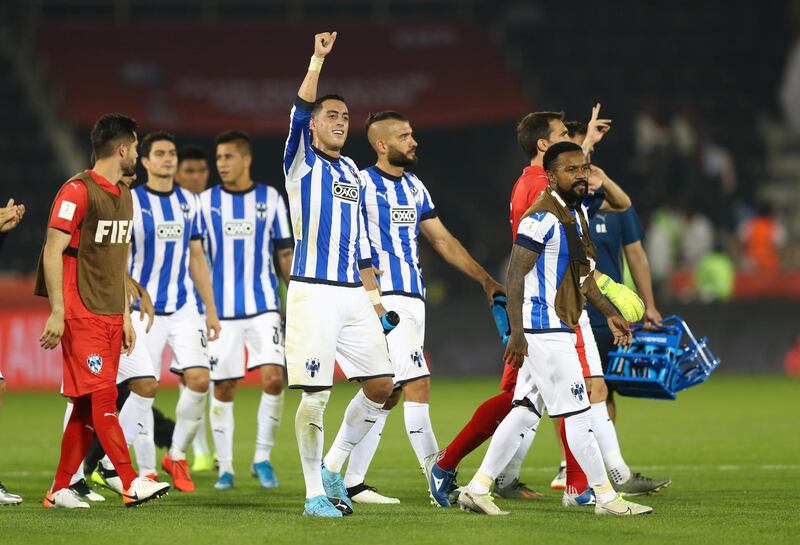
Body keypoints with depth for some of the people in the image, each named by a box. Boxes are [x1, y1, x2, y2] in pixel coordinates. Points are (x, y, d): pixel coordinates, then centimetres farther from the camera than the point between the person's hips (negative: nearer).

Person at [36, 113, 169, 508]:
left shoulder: (123, 196, 17)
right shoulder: (78, 191, -10)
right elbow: (52, 253, -13)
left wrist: (126, 316, 19)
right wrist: (57, 312, -18)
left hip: (111, 316, 8)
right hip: (82, 314, -8)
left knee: (87, 406, 5)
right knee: (103, 397, -10)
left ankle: (60, 490, 8)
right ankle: (131, 484, -14)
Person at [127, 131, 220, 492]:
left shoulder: (189, 202, 10)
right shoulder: (131, 202, -4)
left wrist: (211, 310, 14)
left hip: (184, 307, 4)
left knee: (199, 378, -10)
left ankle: (177, 455, 8)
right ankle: (146, 471, 8)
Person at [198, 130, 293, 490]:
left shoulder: (271, 199, 5)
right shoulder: (206, 202, 4)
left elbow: (284, 254, 9)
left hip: (263, 307, 0)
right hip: (220, 309, 0)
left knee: (273, 378, -14)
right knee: (223, 388, 1)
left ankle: (262, 458, 1)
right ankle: (225, 467, 11)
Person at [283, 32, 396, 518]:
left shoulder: (351, 171, 19)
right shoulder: (301, 162, 2)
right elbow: (300, 112, -17)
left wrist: (374, 294, 18)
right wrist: (318, 59, -25)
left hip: (354, 294, 6)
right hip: (313, 291, -6)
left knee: (381, 386, 3)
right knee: (317, 394, -7)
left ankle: (333, 468, 18)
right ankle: (315, 494, 1)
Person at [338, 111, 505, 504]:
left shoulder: (415, 188, 17)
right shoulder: (362, 184, -6)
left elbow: (442, 240, 22)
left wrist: (485, 280, 18)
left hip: (413, 301, 8)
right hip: (383, 298, -8)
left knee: (389, 394, 8)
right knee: (417, 384, -14)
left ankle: (351, 483, 13)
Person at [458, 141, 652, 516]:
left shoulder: (578, 214, 15)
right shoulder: (542, 217, -16)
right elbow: (515, 275, -19)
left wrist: (609, 313, 26)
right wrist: (517, 332, -23)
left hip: (559, 329, 10)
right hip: (545, 330, -10)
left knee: (526, 410, 10)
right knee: (576, 413, -5)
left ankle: (477, 489, 13)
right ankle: (607, 498, 1)